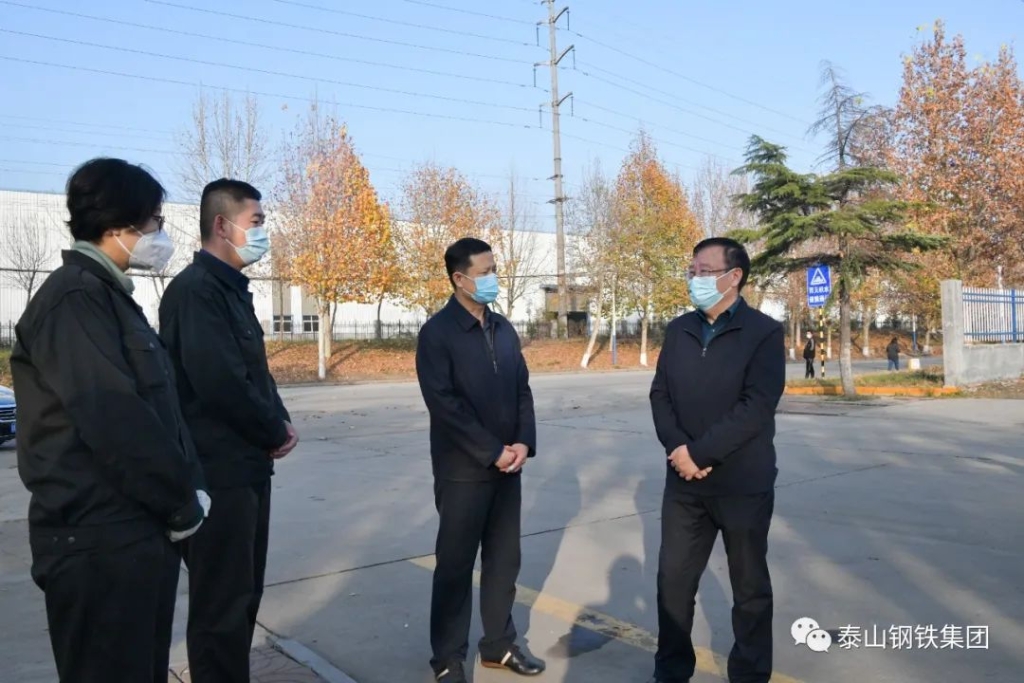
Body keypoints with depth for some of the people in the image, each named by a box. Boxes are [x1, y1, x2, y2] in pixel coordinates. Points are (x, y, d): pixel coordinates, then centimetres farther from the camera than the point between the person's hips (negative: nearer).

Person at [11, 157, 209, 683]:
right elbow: (114, 420, -24)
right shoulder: (74, 297, -16)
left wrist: (186, 493, 6)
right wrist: (183, 502, -12)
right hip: (100, 539, -9)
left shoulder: (110, 296, 15)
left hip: (140, 530, 9)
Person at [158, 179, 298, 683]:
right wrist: (275, 432, -12)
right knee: (221, 601, 1)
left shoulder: (231, 289, 14)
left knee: (244, 592, 19)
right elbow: (219, 381, -26)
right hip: (219, 471, -10)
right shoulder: (196, 289, -16)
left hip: (248, 465, 10)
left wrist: (279, 422, 0)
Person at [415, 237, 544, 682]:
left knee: (504, 559, 13)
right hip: (463, 470, -6)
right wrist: (492, 452, -16)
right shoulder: (437, 333, -10)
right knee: (456, 565, 5)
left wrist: (523, 442, -5)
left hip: (507, 466, 6)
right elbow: (444, 403, -16)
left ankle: (498, 645, 29)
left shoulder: (503, 329, 10)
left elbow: (522, 389, 10)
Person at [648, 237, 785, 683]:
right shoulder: (678, 330, 8)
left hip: (743, 483, -4)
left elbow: (757, 407, -17)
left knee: (749, 586, 12)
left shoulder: (764, 332, -8)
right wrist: (677, 448, -12)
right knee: (673, 579, 11)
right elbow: (660, 394, 4)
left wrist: (699, 453, -19)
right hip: (684, 481, 4)